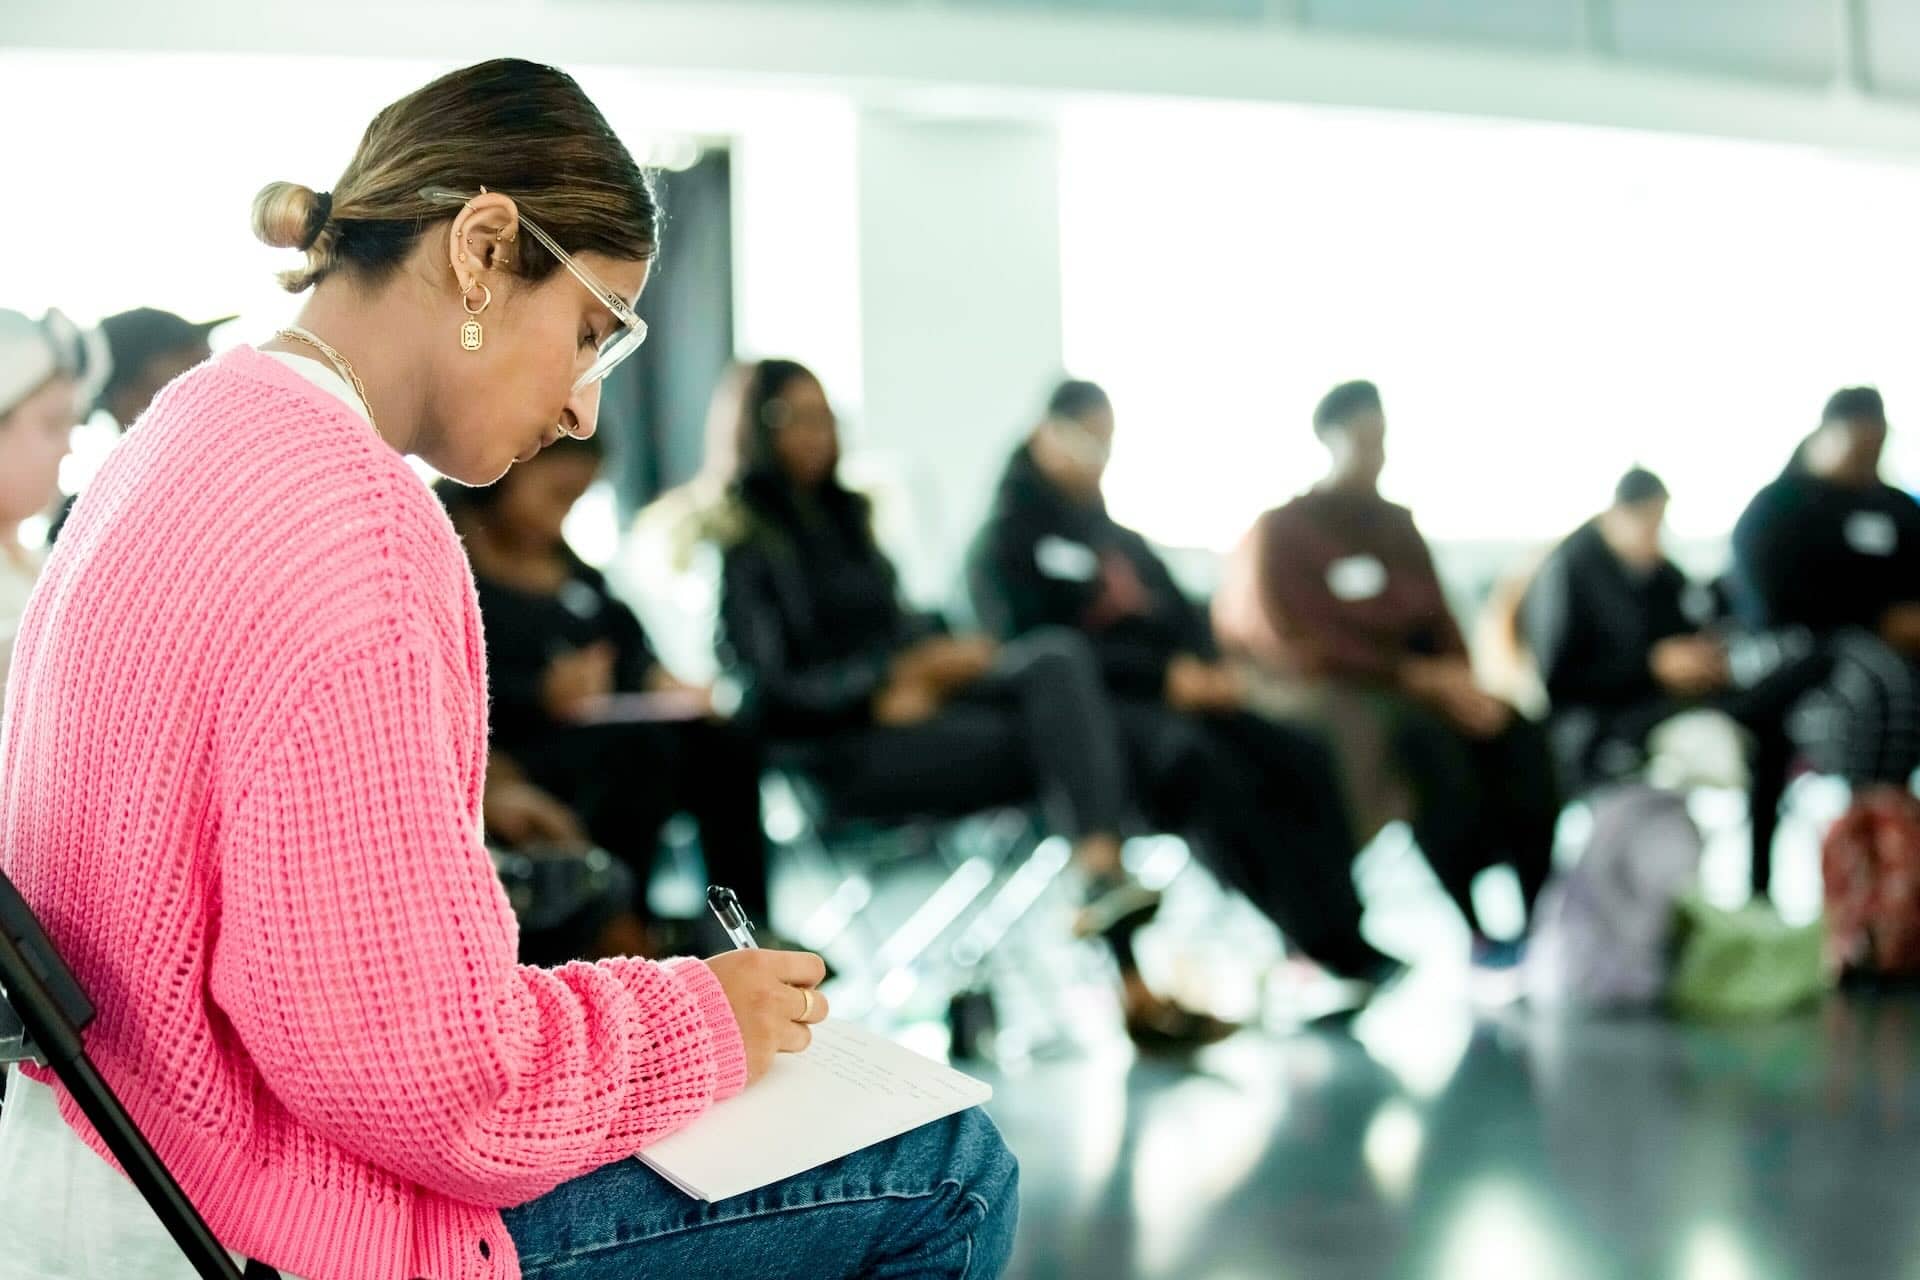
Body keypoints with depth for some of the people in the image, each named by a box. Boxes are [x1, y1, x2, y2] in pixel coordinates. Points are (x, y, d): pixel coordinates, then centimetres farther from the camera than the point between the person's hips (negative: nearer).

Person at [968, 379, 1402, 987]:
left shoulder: (1117, 537, 27)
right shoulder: (1006, 543, 4)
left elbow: (1183, 616, 21)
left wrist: (1214, 671, -4)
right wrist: (1164, 676, -19)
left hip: (1180, 696, 8)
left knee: (1300, 756, -18)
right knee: (1206, 763, -35)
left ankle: (1341, 939, -27)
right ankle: (1323, 949, -38)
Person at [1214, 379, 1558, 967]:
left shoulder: (1398, 524, 16)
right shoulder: (1284, 529, -2)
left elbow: (1438, 621, 13)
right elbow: (1304, 646, -11)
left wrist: (1465, 681, -11)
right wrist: (1416, 676, -19)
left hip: (1419, 682, 6)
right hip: (1333, 692, -6)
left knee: (1516, 732, -24)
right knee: (1430, 741, -36)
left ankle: (1544, 914, -28)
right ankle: (1471, 928, -29)